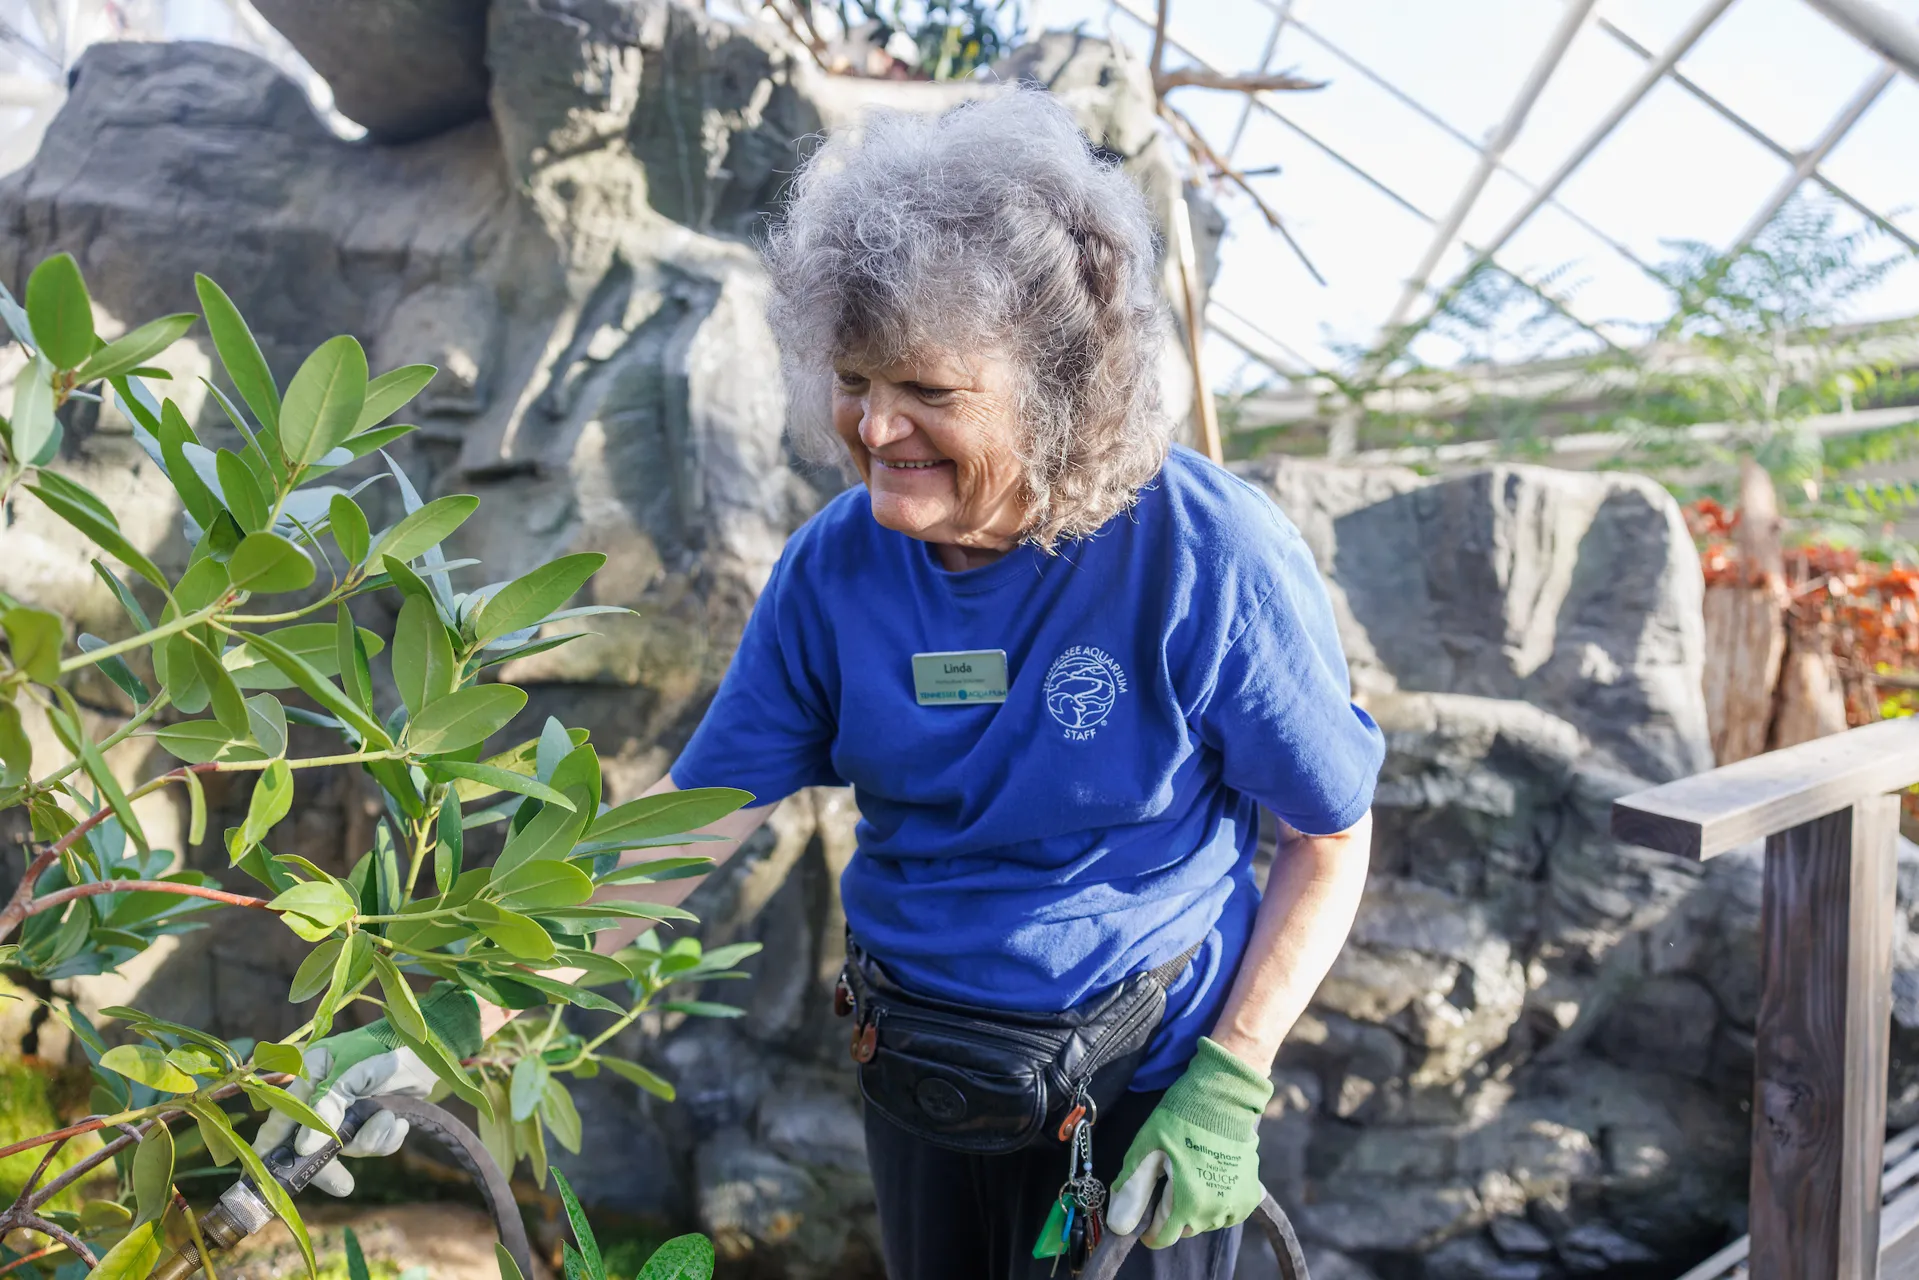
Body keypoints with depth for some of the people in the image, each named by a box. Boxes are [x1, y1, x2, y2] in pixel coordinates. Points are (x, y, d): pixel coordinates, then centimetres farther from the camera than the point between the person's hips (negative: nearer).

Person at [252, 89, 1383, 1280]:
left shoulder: (1207, 558, -22)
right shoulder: (836, 566, -11)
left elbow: (1333, 836, -11)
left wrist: (1228, 1086, -16)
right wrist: (462, 1024, -15)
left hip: (1142, 1093, -3)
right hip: (916, 1085, 4)